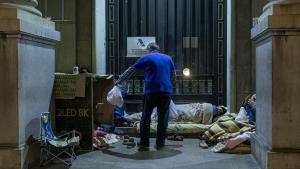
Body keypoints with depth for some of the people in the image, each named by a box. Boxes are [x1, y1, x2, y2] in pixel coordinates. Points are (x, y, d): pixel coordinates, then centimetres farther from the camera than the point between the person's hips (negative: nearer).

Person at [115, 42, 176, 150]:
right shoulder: (168, 58, 16)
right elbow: (174, 75, 23)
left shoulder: (145, 58, 7)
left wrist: (118, 81, 19)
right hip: (166, 90, 3)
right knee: (162, 117, 9)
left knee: (146, 117, 5)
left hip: (151, 91, -2)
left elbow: (131, 71, 10)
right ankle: (160, 143, 10)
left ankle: (144, 144, 3)